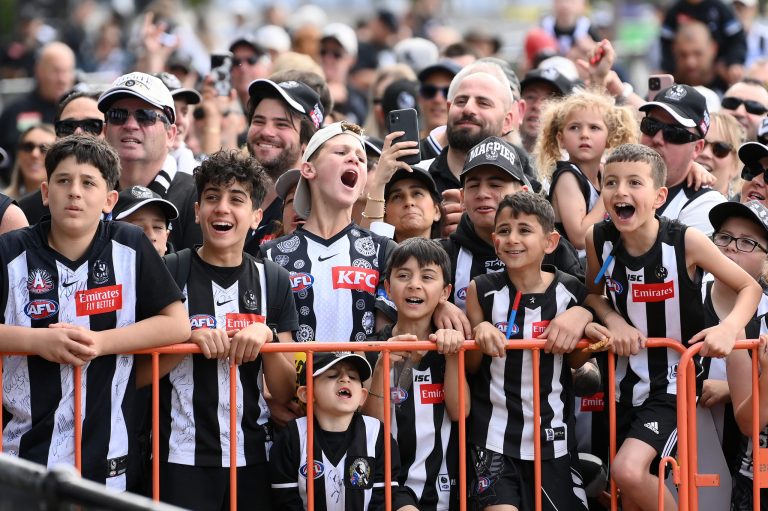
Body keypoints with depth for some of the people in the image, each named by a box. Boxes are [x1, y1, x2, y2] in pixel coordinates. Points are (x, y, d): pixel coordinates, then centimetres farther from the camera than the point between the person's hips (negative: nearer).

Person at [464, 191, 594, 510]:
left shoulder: (569, 292, -1)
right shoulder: (483, 290, -3)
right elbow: (470, 366, 6)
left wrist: (578, 323, -8)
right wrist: (480, 334, -15)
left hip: (552, 434, 1)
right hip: (495, 433, -1)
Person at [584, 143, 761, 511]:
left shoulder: (685, 241, -17)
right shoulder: (599, 240, -8)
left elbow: (749, 288, -6)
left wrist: (729, 328, -24)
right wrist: (613, 320, -9)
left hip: (673, 383, -4)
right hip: (626, 381, 4)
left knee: (629, 471, -26)